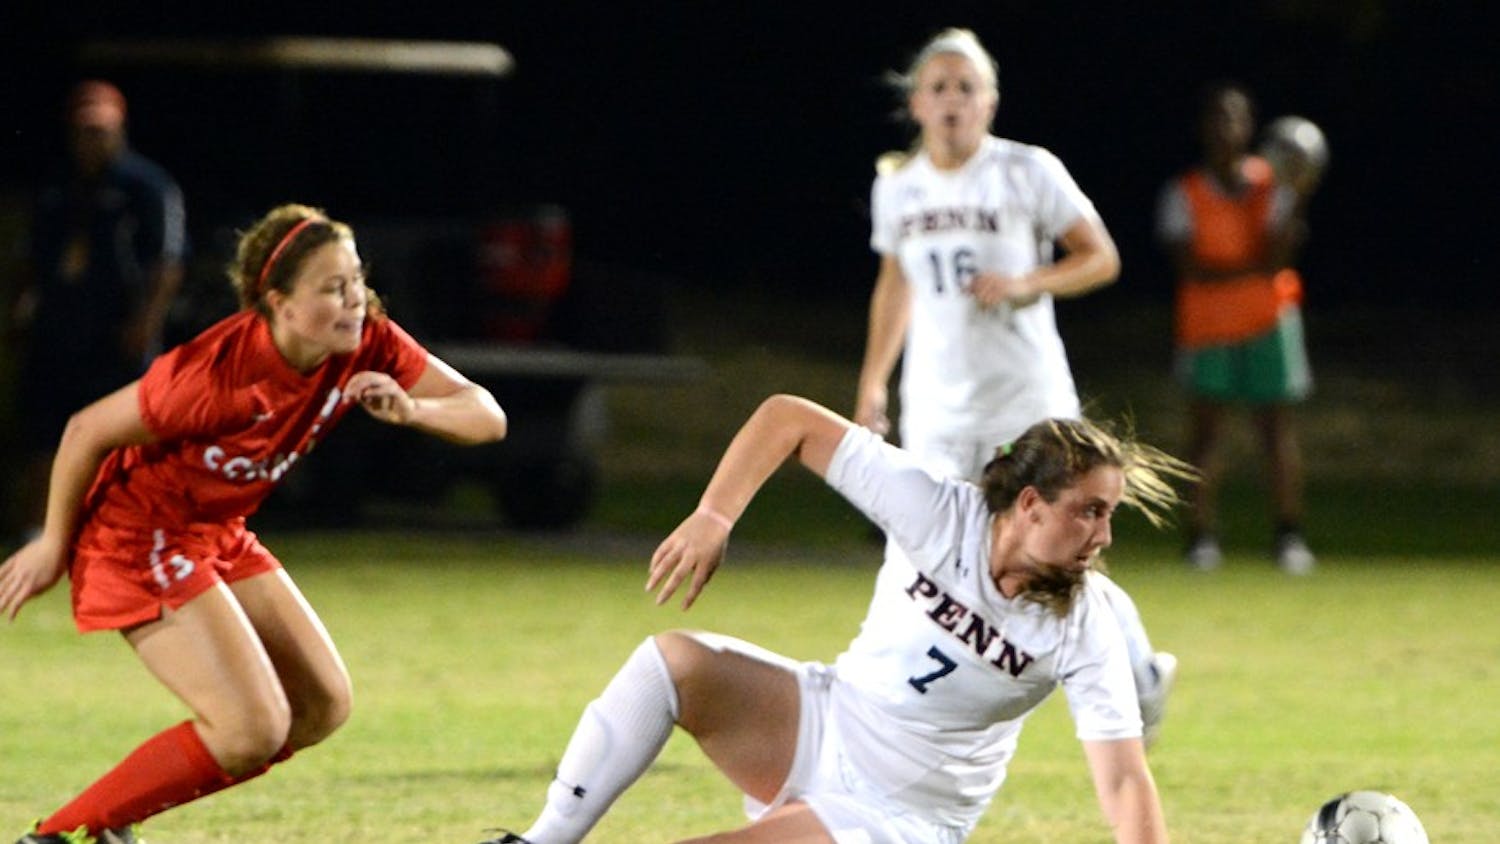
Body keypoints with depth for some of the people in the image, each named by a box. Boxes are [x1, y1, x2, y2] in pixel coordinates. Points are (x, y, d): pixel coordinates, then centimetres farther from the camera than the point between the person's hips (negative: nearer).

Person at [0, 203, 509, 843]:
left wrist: (411, 409, -31)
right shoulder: (218, 370, -30)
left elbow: (486, 417, -10)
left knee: (323, 706, 6)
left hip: (216, 536, 9)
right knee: (254, 728, -18)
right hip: (134, 534, -9)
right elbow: (87, 432, -19)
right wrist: (53, 545, -7)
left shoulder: (367, 345, -11)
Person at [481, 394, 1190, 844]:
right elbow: (788, 419, -9)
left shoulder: (1084, 628, -17)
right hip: (825, 722, 3)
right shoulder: (939, 511, -14)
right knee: (673, 660, -23)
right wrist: (713, 517, -21)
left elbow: (1124, 782, -21)